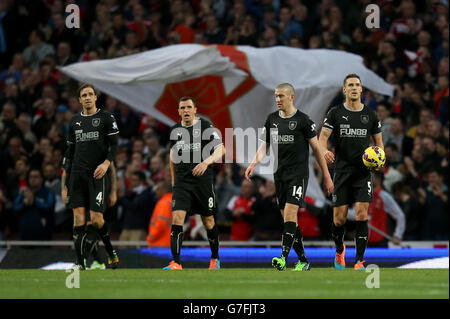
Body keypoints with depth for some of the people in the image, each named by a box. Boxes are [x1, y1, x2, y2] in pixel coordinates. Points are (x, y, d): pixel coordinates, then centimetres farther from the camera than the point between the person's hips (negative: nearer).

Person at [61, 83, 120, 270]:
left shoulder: (106, 118, 4)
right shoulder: (75, 120, 16)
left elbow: (114, 145, -1)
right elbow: (70, 151, 18)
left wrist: (106, 163, -21)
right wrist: (64, 183, 14)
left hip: (96, 174, -4)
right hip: (77, 174, 4)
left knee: (96, 218, -8)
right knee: (78, 217, -5)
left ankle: (111, 252, 15)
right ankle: (80, 263, -5)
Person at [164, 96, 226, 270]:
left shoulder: (206, 127, -6)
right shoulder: (175, 130, 8)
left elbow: (220, 149, -15)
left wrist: (206, 162, -33)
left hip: (203, 181, -2)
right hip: (181, 182, 2)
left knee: (208, 221, 7)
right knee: (176, 218, -14)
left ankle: (215, 258, 29)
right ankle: (175, 263, -16)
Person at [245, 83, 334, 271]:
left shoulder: (302, 120, -5)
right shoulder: (272, 119, 10)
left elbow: (316, 148, -1)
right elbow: (265, 145, 17)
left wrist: (326, 176, -1)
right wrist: (254, 163, -3)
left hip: (298, 173, -6)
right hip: (280, 174, 6)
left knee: (290, 213, -18)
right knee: (288, 218, 6)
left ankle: (283, 257, -25)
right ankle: (303, 261, 14)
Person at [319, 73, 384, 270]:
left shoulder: (370, 115, 7)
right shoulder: (335, 113, 2)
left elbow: (379, 141, 15)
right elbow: (323, 137, -5)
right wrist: (324, 151, -27)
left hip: (363, 171, 0)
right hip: (342, 171, 0)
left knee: (361, 215, -12)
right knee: (339, 219, 1)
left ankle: (359, 261, -7)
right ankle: (339, 250, 31)